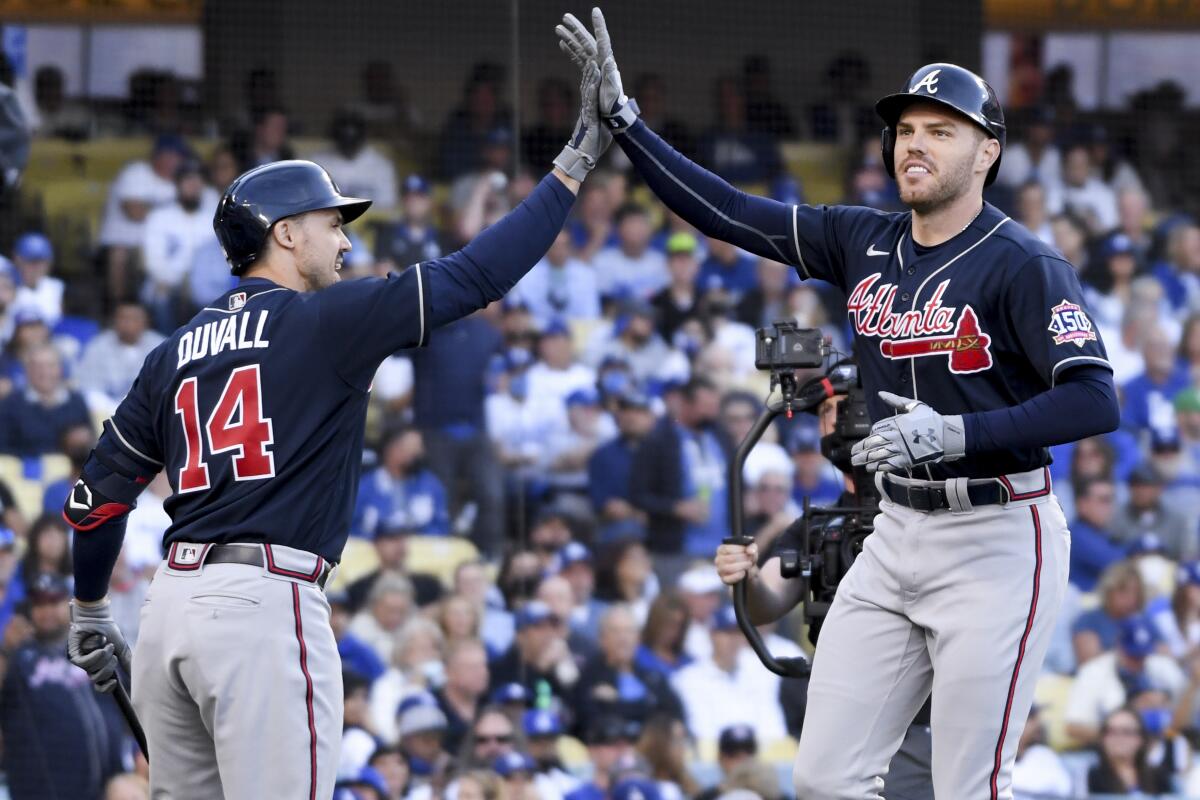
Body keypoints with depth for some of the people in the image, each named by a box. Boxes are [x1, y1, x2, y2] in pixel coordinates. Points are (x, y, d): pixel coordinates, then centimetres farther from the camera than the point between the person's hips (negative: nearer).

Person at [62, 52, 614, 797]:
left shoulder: (174, 353, 17)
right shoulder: (325, 321, 0)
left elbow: (99, 495, 18)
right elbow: (474, 276, -4)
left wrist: (90, 615, 30)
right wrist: (572, 169, 2)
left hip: (173, 603, 7)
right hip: (268, 599, -7)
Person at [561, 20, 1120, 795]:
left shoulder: (1022, 264, -13)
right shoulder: (864, 243, 7)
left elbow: (1097, 402, -22)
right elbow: (726, 212, 9)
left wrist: (955, 434, -29)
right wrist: (620, 116, 2)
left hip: (996, 544, -7)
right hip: (896, 535, 7)